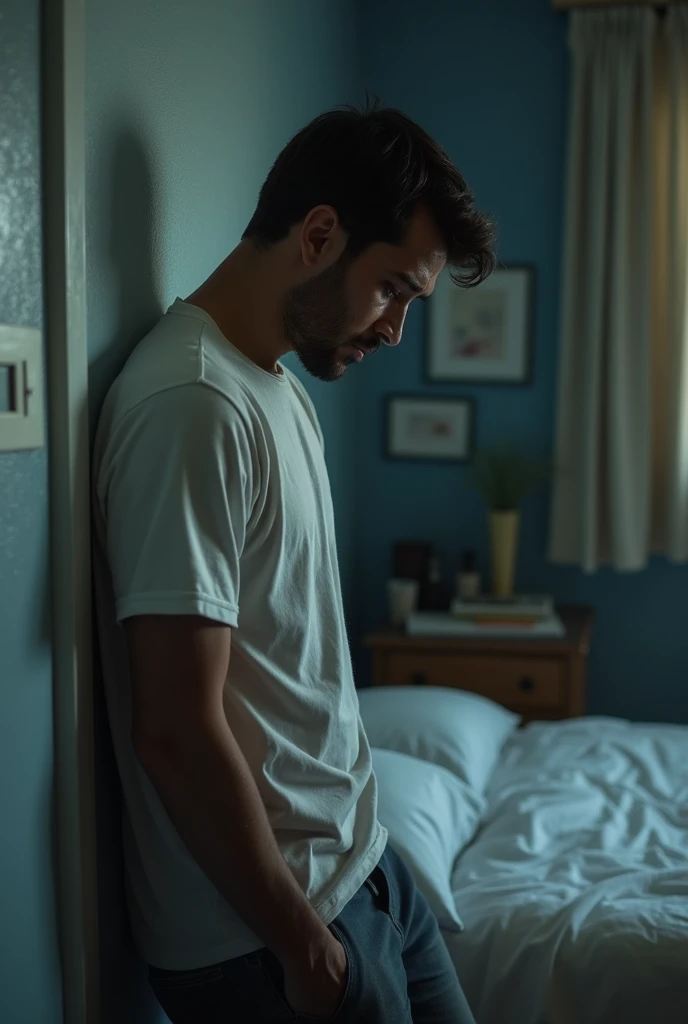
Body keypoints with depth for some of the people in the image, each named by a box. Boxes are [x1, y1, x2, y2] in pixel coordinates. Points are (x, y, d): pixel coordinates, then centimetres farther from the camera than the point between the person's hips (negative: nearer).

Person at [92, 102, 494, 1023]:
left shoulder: (280, 388, 8)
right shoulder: (193, 405, -23)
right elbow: (177, 732, -25)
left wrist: (353, 867, 14)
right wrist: (302, 943, -16)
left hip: (359, 867, 9)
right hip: (260, 937, -9)